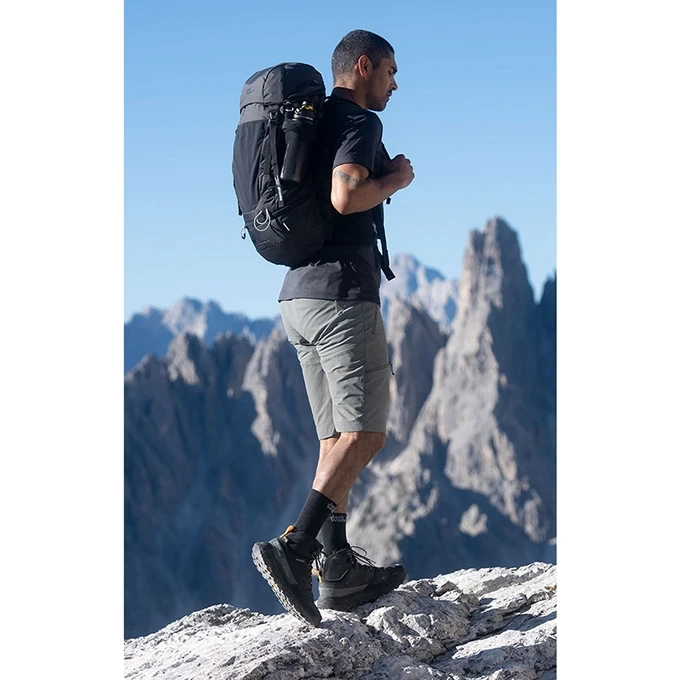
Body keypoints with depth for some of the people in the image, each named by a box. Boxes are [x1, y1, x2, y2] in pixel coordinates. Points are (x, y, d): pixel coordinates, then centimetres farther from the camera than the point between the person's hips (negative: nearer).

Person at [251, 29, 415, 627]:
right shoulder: (359, 122, -6)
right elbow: (346, 196, -23)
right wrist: (396, 179, -5)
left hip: (299, 294, 10)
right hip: (341, 290, -10)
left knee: (338, 436, 8)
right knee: (365, 432, -11)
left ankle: (338, 568, 4)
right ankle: (295, 550, -22)